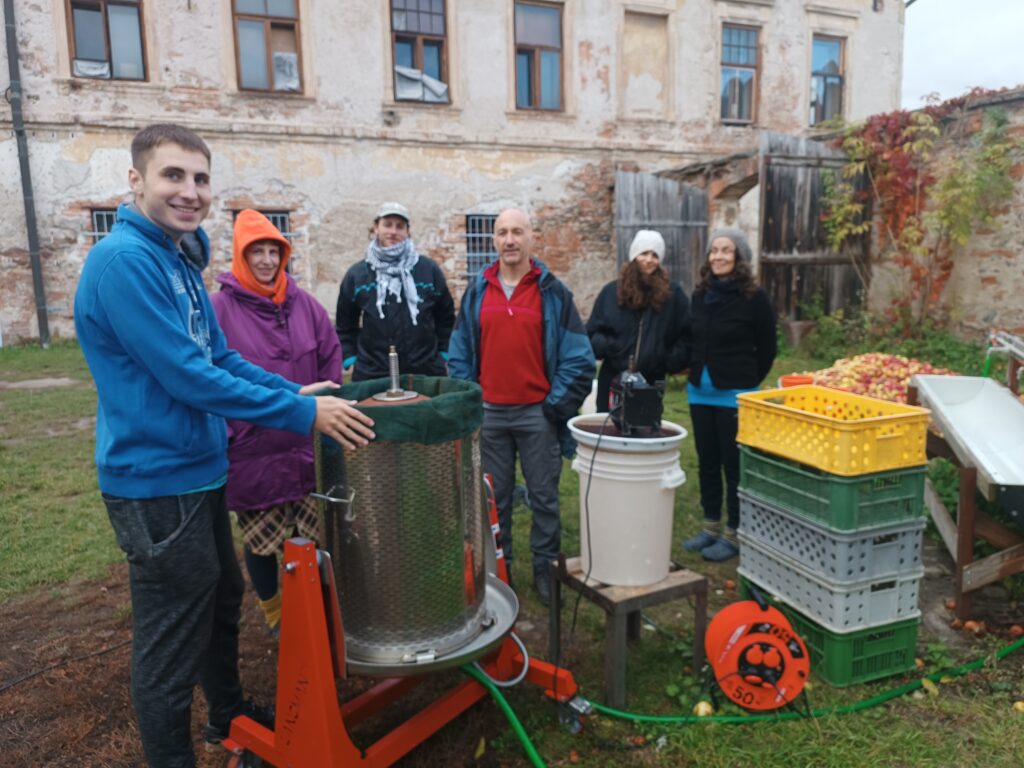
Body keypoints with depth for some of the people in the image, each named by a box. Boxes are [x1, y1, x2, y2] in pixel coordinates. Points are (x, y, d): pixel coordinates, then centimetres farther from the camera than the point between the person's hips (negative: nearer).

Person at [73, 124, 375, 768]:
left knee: (223, 600, 24)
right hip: (156, 482, -10)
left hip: (200, 471, 10)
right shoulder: (124, 260, -20)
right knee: (172, 641, 5)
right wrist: (301, 413, -21)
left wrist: (295, 392, 4)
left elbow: (221, 358, 14)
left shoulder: (182, 260, 9)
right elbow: (187, 377, -25)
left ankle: (231, 715, 45)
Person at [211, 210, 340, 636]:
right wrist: (228, 430, -9)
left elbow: (331, 358, 11)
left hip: (306, 444, 3)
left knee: (314, 531, 8)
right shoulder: (219, 307, -7)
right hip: (250, 449, -3)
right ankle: (274, 614, 32)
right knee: (260, 537, 10)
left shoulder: (304, 304, 5)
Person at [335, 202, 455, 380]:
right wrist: (350, 359, 6)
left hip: (426, 373, 0)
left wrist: (442, 356, 7)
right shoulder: (356, 274, 6)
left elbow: (446, 318, 11)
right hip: (372, 375, 0)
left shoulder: (429, 269, 4)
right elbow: (344, 326, 14)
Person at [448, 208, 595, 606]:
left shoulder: (552, 291, -2)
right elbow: (460, 354, 9)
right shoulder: (477, 291, 6)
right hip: (488, 413, 2)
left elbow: (577, 356, -4)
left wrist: (556, 405, -9)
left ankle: (545, 568, 24)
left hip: (538, 414, -2)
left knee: (544, 496, 9)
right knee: (495, 497, 13)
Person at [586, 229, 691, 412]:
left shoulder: (673, 293, 4)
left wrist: (673, 361, -4)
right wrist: (604, 346, -11)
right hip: (613, 381, 1)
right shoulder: (612, 291, 6)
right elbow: (592, 332, 7)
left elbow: (686, 335, 7)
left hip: (652, 383, 0)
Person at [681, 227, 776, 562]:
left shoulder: (754, 297, -9)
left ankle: (733, 534, 16)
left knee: (735, 465, 3)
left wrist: (746, 383, 0)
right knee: (707, 463, 14)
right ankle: (711, 527, 28)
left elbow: (767, 349, -4)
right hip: (700, 392, 6)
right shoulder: (700, 295, 7)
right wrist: (696, 372, 8)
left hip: (734, 396, -6)